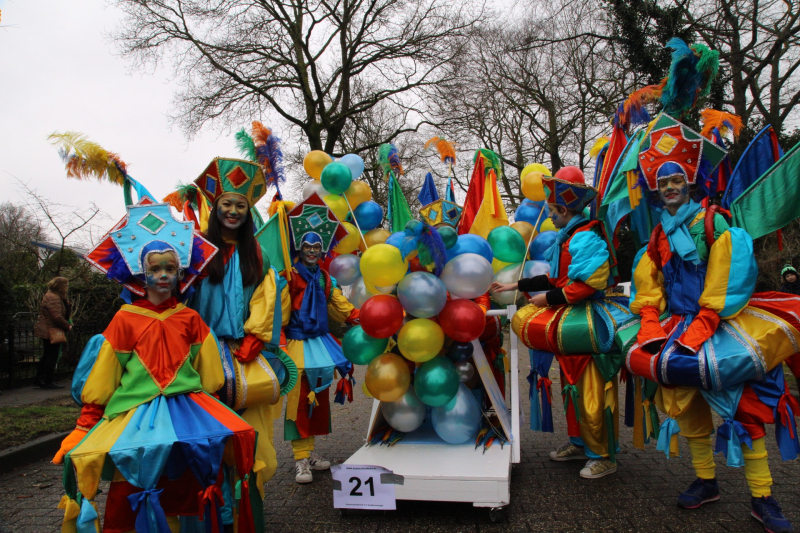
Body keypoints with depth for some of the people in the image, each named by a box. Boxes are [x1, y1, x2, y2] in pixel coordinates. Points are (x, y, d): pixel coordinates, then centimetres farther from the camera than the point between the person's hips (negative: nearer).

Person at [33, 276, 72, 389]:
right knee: (52, 357, -2)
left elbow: (63, 314, 19)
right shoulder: (53, 298, -20)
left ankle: (38, 379, 25)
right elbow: (57, 317, -25)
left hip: (47, 331, 11)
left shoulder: (54, 296, 15)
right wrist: (68, 326, -14)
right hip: (51, 331, -11)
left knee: (46, 356, 18)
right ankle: (48, 382, 4)